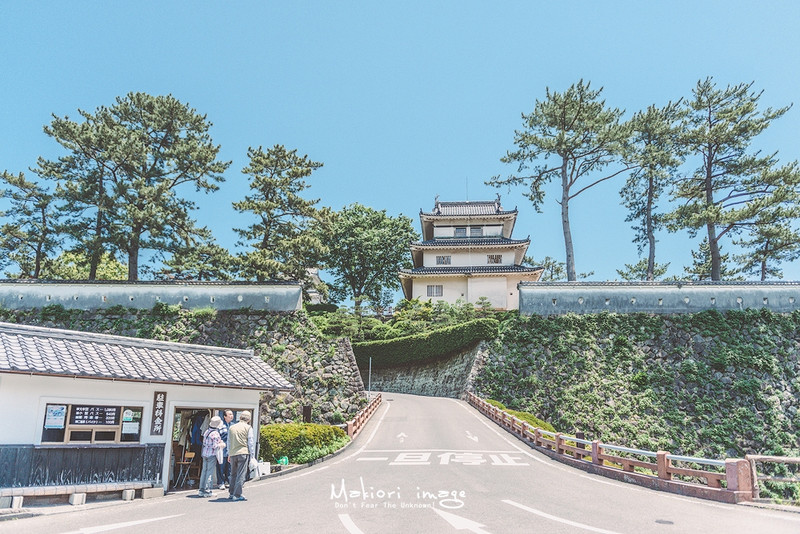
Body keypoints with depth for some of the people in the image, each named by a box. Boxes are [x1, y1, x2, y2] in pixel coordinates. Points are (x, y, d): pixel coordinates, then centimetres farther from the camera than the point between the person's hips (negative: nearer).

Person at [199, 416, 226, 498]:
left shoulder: (206, 431, 6)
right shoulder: (215, 433, -16)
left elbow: (204, 442, 14)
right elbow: (215, 446, -17)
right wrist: (222, 445, 1)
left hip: (205, 453, 7)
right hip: (212, 454, -7)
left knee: (204, 471, 12)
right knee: (210, 472, -1)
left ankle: (202, 490, 17)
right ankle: (207, 491, 0)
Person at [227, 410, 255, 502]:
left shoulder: (231, 428, 15)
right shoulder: (248, 427, 1)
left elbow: (229, 442, 21)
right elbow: (251, 442, 0)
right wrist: (252, 456, 4)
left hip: (233, 454, 5)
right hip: (243, 453, -5)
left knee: (233, 474, 16)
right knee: (241, 475, -4)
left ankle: (231, 493, 21)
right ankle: (237, 495, -6)